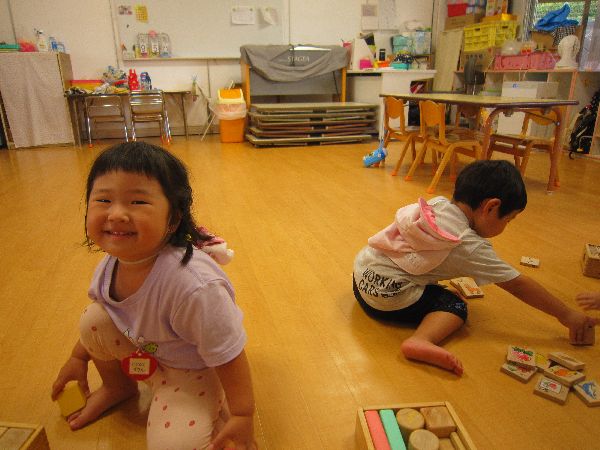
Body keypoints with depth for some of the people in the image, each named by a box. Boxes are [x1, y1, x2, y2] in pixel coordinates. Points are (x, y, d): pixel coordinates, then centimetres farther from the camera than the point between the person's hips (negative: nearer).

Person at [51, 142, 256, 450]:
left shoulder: (193, 286, -41)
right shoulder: (112, 263, -16)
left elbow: (228, 355, -30)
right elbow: (102, 302, 7)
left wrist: (242, 416, -20)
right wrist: (78, 357, 19)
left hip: (192, 368, -6)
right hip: (143, 349, 7)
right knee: (93, 318, -8)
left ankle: (216, 412, 11)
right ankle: (118, 386, 19)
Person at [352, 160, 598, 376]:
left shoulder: (435, 203, 2)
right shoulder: (470, 246, -13)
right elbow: (517, 285, -6)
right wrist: (566, 315, 6)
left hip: (362, 270, 8)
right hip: (387, 298, -8)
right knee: (454, 305, 0)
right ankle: (421, 341, -20)